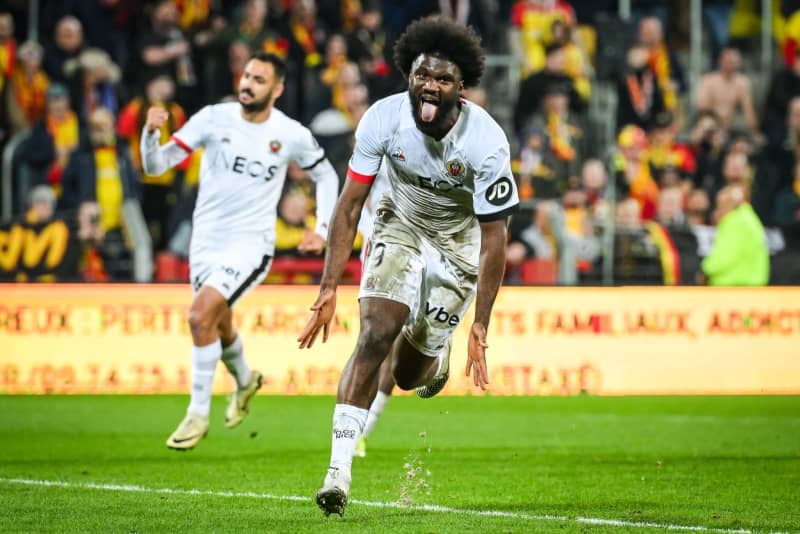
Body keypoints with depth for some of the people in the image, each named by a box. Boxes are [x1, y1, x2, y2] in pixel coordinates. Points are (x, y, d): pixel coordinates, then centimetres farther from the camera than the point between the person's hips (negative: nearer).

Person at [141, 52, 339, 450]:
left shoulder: (293, 136, -7)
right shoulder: (214, 118, -7)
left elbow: (326, 175, 12)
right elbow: (156, 165, -8)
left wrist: (322, 229, 3)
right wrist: (151, 133, -28)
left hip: (251, 244, -3)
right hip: (206, 239, 3)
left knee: (201, 315, -23)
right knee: (219, 327, 19)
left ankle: (198, 414, -11)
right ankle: (245, 380, 54)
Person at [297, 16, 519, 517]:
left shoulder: (486, 142, -29)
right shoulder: (384, 119, -23)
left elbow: (494, 239, -21)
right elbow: (350, 203, -14)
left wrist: (480, 327, -22)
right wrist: (329, 288, -19)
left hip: (459, 240, -1)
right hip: (400, 225, 1)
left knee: (409, 373, 1)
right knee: (376, 335, -20)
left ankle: (437, 356, 41)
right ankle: (339, 470, -20)